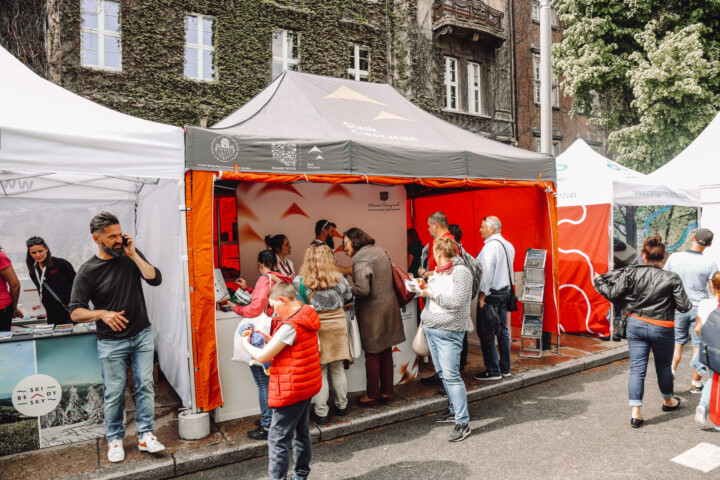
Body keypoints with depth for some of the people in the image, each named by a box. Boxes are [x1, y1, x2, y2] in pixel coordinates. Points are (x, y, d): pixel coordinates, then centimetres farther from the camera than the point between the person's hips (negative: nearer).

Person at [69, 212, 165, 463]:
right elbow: (75, 312, -9)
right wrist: (102, 313, -26)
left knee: (145, 385, 4)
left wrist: (133, 254, -15)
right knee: (114, 393, 6)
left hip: (142, 335, 3)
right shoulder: (87, 272, -8)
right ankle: (115, 440, 24)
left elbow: (155, 279, -11)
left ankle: (145, 436, 16)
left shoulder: (132, 255, 1)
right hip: (112, 342, -2)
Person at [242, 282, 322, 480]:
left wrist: (246, 343, -1)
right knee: (301, 433, 22)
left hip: (291, 390, -10)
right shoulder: (307, 317, 4)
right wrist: (266, 337, 4)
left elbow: (262, 357, -19)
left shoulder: (290, 326, -24)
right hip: (308, 385, 10)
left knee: (278, 440, 0)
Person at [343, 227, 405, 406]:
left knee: (372, 356, 5)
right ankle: (386, 392, 28)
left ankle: (372, 396, 17)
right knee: (386, 352, 16)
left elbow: (362, 289, -27)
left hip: (373, 312, -8)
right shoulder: (379, 250, 8)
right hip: (389, 306, 8)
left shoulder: (360, 258, -18)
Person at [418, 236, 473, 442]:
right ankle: (454, 409, 29)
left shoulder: (461, 272, -12)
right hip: (431, 328, 9)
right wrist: (423, 288, 6)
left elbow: (456, 302, -21)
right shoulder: (438, 271, 14)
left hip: (448, 331, -9)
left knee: (451, 374, -9)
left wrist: (432, 294, -16)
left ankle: (463, 422, -1)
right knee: (442, 372, 15)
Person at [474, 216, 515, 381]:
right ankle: (505, 368, 23)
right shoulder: (508, 245, 10)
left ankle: (493, 371, 4)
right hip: (505, 291, 9)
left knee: (486, 334, -1)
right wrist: (508, 289, 20)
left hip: (491, 294, -9)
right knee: (502, 330, 15)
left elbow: (486, 273, -21)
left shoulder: (490, 246, -17)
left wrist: (482, 296, -17)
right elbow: (508, 270, 15)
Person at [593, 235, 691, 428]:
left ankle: (636, 412, 2)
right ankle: (668, 401, 43)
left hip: (635, 325, 1)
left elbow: (613, 293, -7)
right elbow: (684, 306, -8)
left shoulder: (631, 272, -10)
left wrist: (598, 281, 10)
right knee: (663, 366, 20)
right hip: (661, 329, -1)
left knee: (637, 368, 4)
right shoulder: (672, 278, -11)